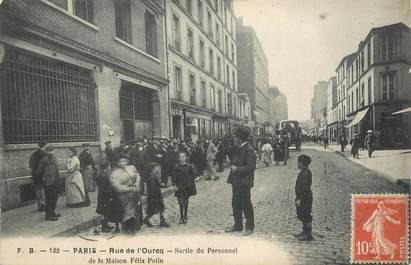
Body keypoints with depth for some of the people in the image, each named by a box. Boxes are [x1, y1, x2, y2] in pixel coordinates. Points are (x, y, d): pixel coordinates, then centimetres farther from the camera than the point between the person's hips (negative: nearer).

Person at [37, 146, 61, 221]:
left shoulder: (54, 158, 12)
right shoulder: (44, 159, -13)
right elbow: (39, 171, -9)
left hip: (55, 181, 8)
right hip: (48, 182, -8)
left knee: (55, 197, 17)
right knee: (49, 198, -3)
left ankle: (53, 212, 31)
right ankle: (48, 215, 5)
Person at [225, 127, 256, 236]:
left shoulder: (249, 150, -16)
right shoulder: (239, 149, 12)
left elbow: (250, 166, -21)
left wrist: (237, 169, -21)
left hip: (244, 183, -9)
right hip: (237, 182, 9)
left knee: (246, 205, 3)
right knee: (236, 204, 15)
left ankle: (249, 227, 17)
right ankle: (238, 225, 29)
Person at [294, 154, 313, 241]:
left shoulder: (305, 173, -21)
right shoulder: (303, 172, 11)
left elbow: (304, 187, -24)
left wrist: (299, 199, -23)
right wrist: (298, 198, 20)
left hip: (305, 198, -10)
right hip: (303, 198, 10)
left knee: (306, 217, -1)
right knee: (302, 216, 18)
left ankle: (308, 235, 8)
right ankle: (305, 232, 30)